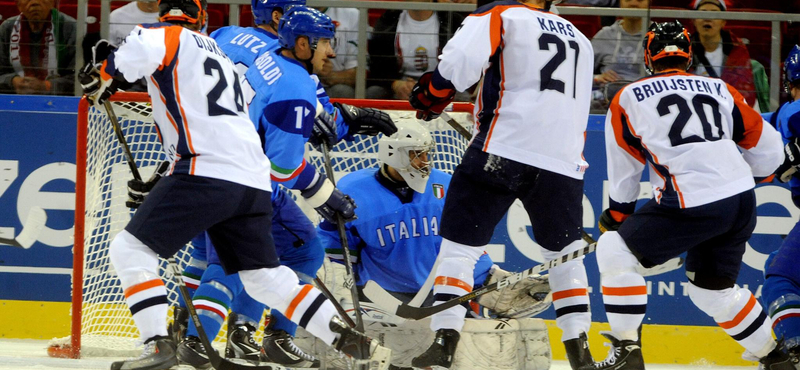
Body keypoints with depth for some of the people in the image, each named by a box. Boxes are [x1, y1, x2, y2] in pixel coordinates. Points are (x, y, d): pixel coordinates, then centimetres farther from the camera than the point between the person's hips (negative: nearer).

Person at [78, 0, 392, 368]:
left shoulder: (168, 35, 7)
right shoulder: (218, 54, 31)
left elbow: (144, 47, -19)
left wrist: (103, 76, -6)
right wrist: (161, 185, 38)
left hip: (209, 174, -8)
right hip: (254, 182, 8)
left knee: (130, 249, -2)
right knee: (265, 277, 17)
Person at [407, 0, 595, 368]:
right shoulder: (580, 40, 24)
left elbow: (462, 58, -12)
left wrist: (432, 93, 1)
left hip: (503, 150, -5)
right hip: (564, 159, 5)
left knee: (460, 242, 3)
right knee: (564, 253, 21)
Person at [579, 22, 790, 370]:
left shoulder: (629, 98, 10)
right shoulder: (721, 90, 18)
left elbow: (623, 175, 17)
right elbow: (768, 151, 19)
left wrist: (614, 216, 33)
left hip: (694, 207, -6)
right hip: (743, 202, 6)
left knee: (614, 250, 7)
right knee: (712, 288, 25)